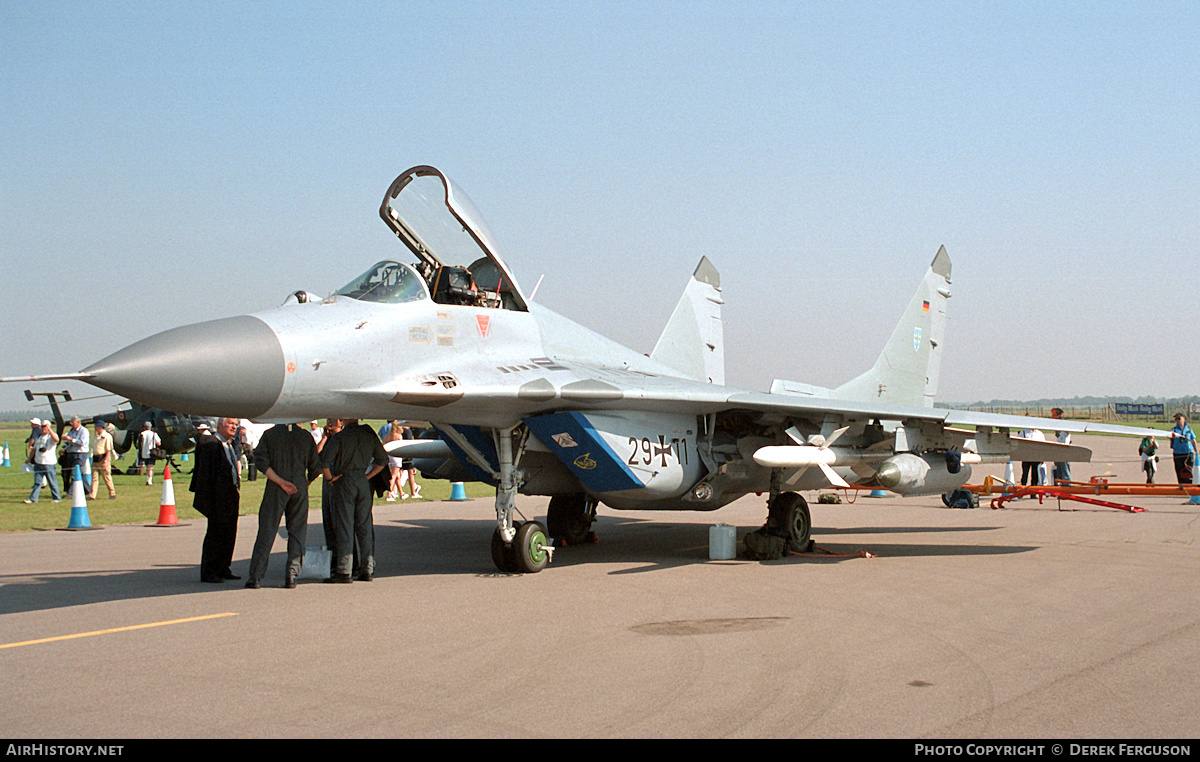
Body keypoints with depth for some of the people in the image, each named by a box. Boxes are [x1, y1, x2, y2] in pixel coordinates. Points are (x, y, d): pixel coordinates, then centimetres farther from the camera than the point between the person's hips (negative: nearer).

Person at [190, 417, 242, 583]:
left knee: (229, 533, 13)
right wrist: (209, 499, -19)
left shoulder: (229, 445, 16)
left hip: (231, 497, 9)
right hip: (218, 498, -9)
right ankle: (207, 573, 7)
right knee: (215, 534, -2)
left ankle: (223, 569, 23)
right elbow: (204, 473, -16)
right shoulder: (211, 444, -12)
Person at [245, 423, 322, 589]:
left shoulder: (270, 434, 2)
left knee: (266, 532, 1)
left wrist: (280, 481, -11)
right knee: (297, 532, 8)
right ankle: (291, 575, 2)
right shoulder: (306, 436, 6)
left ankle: (255, 577, 1)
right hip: (300, 488, 1)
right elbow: (315, 468, 8)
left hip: (275, 489, -1)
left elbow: (262, 462, -9)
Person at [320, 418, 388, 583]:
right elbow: (382, 460, 13)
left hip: (344, 482, -4)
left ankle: (344, 571, -3)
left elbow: (324, 460, -17)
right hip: (363, 482, 4)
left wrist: (330, 478, -3)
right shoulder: (369, 435, 6)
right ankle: (368, 570, 9)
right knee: (365, 526, 8)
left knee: (344, 527, -2)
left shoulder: (339, 437, -9)